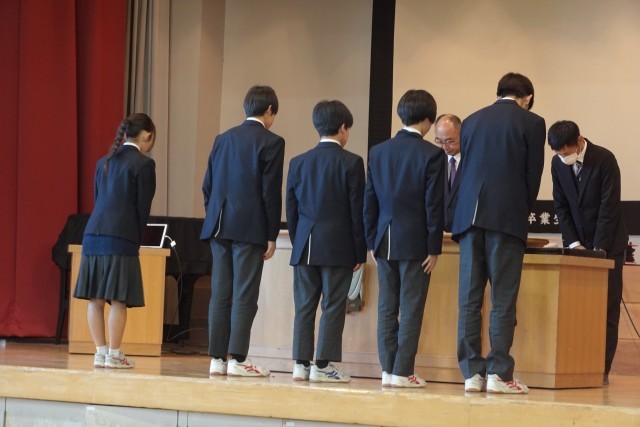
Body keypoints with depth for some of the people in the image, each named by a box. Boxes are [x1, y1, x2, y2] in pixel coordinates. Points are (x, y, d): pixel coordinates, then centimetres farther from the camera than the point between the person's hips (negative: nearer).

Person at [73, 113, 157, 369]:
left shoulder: (104, 162, 15)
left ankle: (100, 352, 10)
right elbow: (143, 207, -5)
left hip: (93, 235, 7)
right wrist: (137, 238, 7)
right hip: (121, 239, -6)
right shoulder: (143, 164, -5)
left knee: (95, 299, 7)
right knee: (118, 300, -2)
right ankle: (113, 355, -1)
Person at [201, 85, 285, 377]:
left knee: (220, 295, 7)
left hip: (219, 228, 6)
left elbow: (208, 186, 13)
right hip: (250, 229, -6)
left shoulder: (223, 139, 12)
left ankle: (217, 358, 7)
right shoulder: (271, 142, -6)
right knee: (244, 296, -4)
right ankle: (238, 359, -5)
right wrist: (272, 236, -4)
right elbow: (271, 192, -9)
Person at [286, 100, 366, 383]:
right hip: (338, 248, -4)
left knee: (304, 307, 7)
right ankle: (323, 365, -2)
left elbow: (291, 209, 10)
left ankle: (301, 363, 7)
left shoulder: (298, 163, 7)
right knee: (333, 307, -1)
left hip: (305, 246, 4)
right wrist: (360, 252, 1)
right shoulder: (351, 163, -6)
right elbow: (357, 210, -5)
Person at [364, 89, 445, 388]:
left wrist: (372, 241, 14)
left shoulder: (378, 152, 6)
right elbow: (434, 204, -9)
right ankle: (403, 371, -3)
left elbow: (369, 200, 8)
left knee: (387, 307, 8)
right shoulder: (432, 155, -8)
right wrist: (434, 248, -5)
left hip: (385, 240, 5)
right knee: (411, 308, -1)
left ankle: (388, 369, 9)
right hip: (415, 242, -4)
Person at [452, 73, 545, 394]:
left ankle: (472, 373, 4)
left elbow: (465, 171, 16)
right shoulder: (531, 123, 2)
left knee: (469, 298, 4)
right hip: (507, 218, -4)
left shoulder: (471, 121, 15)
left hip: (469, 216, 4)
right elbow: (533, 176, 2)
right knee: (503, 300, -2)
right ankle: (499, 373, -5)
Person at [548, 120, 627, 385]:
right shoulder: (558, 163, -3)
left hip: (607, 243, -5)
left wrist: (598, 250, -22)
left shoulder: (604, 160, -19)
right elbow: (561, 205, 1)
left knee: (606, 306, -5)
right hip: (577, 242, 5)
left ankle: (601, 368, -6)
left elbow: (609, 208, -20)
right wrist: (573, 243, -10)